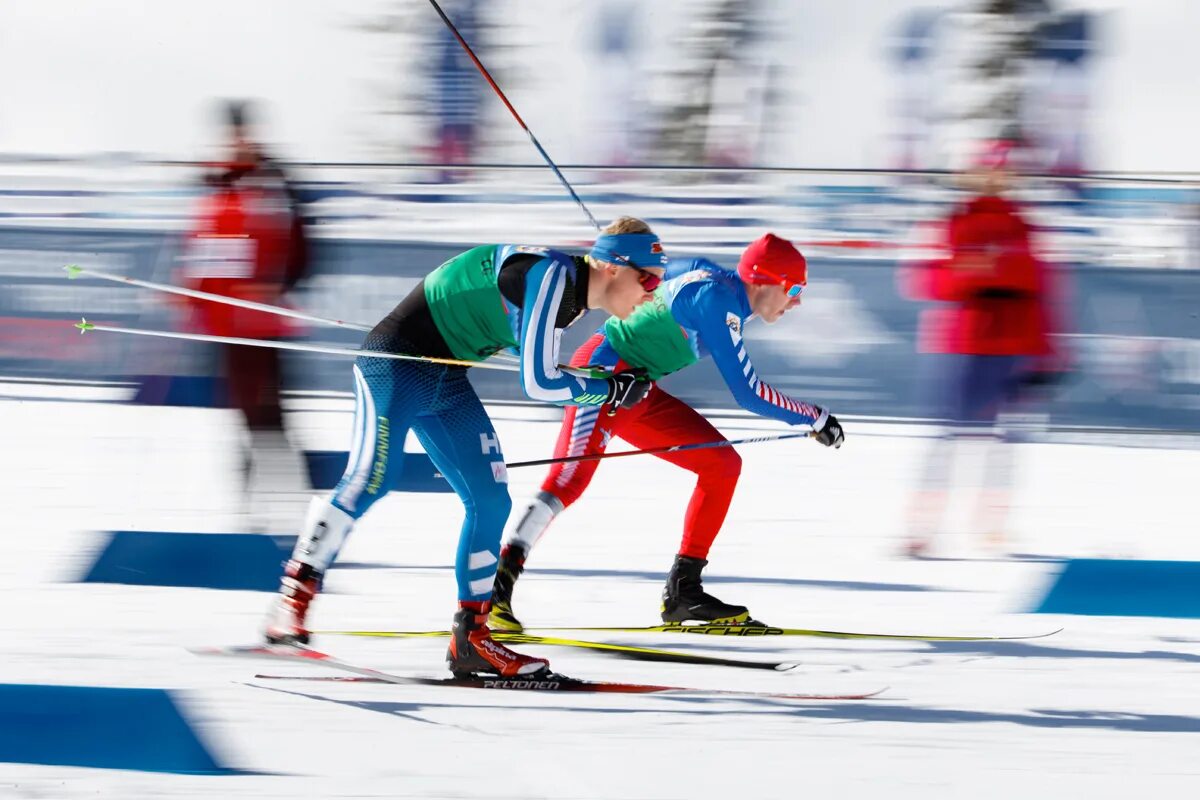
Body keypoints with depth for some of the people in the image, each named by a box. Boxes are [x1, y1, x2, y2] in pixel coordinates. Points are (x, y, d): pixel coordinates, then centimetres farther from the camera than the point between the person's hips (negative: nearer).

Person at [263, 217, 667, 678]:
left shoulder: (572, 292, 6)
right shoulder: (551, 277, -23)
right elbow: (538, 384, -25)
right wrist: (612, 390, -13)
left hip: (446, 380, 10)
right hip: (395, 363, -10)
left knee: (490, 500, 3)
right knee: (370, 480, -23)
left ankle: (470, 639, 8)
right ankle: (294, 597, -13)